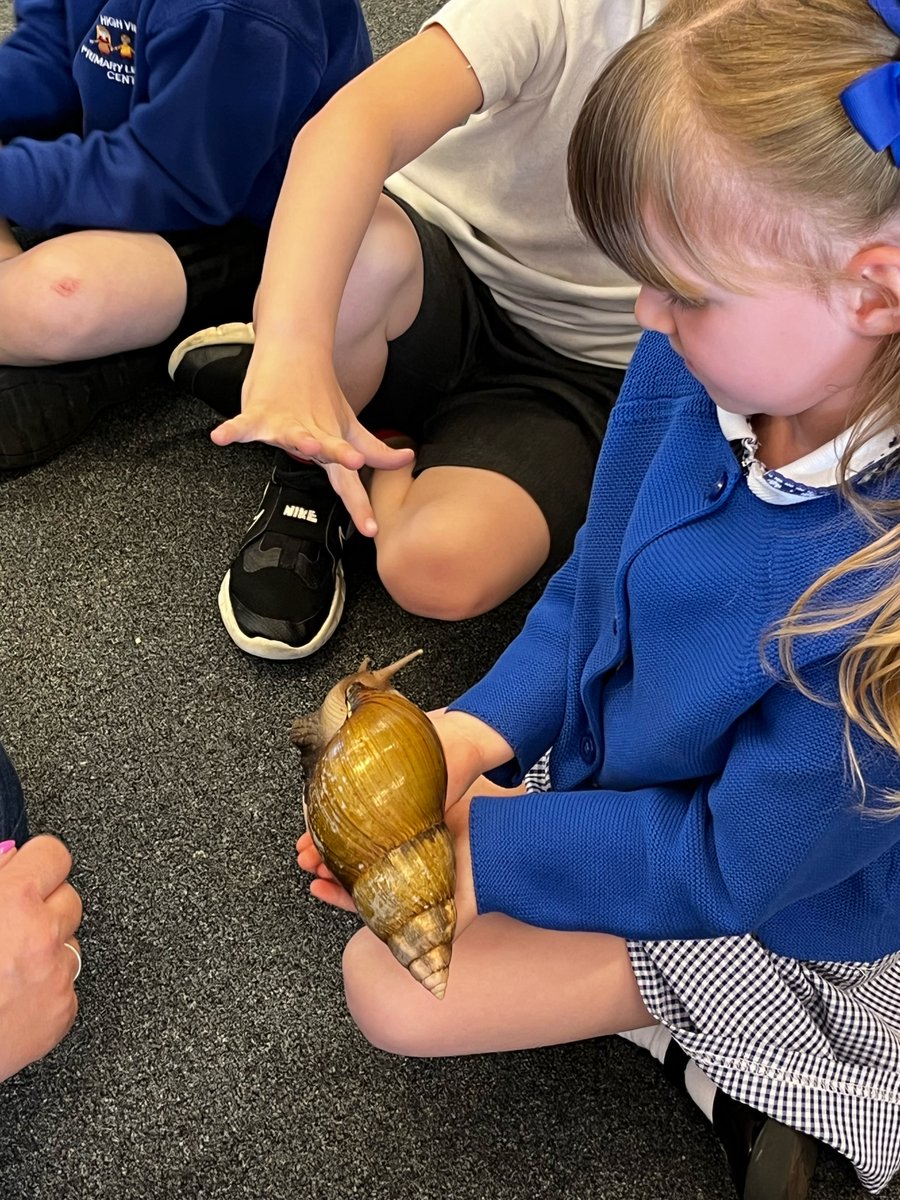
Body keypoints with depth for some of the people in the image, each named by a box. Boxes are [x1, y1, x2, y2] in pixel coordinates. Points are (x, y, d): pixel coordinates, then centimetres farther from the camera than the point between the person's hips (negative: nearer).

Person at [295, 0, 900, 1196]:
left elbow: (734, 861, -27)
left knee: (392, 990, -8)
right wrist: (486, 726, -13)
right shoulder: (697, 370, -18)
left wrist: (488, 850, -21)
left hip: (764, 909, -7)